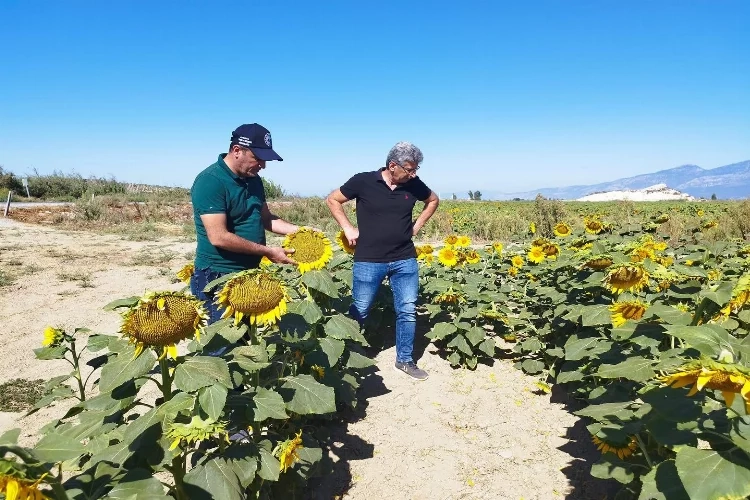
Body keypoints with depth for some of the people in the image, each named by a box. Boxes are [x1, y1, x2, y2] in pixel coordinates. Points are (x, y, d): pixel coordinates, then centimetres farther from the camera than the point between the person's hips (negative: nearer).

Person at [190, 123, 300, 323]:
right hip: (217, 279, -8)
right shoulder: (210, 181, -18)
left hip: (250, 274, 8)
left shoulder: (253, 179, 7)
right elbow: (219, 237, -24)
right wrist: (268, 252, -20)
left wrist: (299, 230, 1)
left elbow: (265, 218, 17)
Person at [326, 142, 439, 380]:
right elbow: (332, 200, 3)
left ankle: (404, 360, 24)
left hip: (405, 260, 3)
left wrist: (416, 226, 9)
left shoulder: (414, 185, 0)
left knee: (407, 311, 7)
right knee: (359, 312, 6)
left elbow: (433, 200, 20)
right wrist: (348, 228, -4)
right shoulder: (364, 181, -9)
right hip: (369, 260, -3)